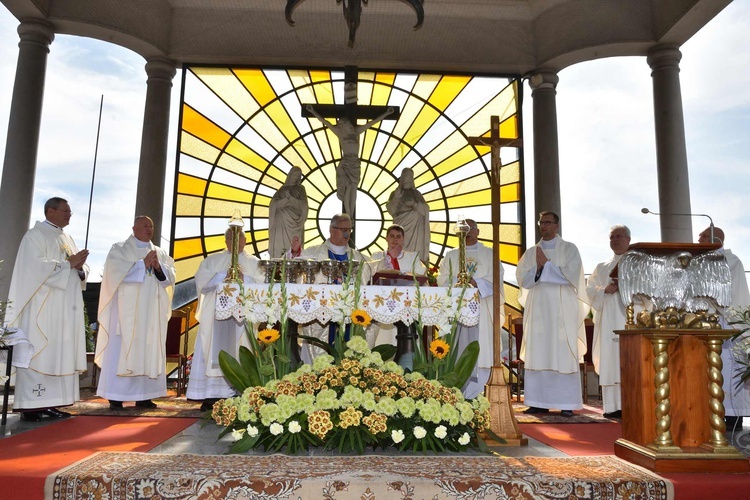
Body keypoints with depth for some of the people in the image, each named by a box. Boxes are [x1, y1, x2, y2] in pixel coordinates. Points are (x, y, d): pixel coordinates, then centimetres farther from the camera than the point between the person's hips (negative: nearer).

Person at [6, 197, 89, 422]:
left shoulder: (67, 238, 20)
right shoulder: (35, 235, -3)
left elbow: (80, 270, 16)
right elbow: (36, 267, -18)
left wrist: (80, 267, -6)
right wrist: (68, 263, -14)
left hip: (65, 308, 8)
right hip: (43, 308, -8)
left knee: (60, 354, 5)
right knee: (38, 354, -8)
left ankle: (49, 403, 10)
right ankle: (30, 406, -3)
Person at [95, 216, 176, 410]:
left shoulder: (160, 253, 17)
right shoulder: (119, 249, 5)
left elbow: (170, 276, 7)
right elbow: (115, 271, -11)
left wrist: (158, 267, -12)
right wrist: (143, 264, -15)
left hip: (151, 312, 4)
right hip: (127, 309, -4)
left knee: (149, 351, 2)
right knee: (121, 350, -6)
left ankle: (143, 396, 7)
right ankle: (115, 397, -2)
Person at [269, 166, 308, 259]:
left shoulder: (301, 189, 13)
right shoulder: (282, 190, 13)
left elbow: (303, 205, -2)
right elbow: (275, 205, 2)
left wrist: (290, 198, -8)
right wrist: (287, 198, -9)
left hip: (296, 224, 0)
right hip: (282, 223, 0)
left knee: (295, 249, -10)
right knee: (280, 248, -9)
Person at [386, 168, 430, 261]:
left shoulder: (416, 193, 14)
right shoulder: (395, 193, 13)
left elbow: (426, 209, 7)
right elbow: (390, 210, 2)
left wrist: (415, 204, -10)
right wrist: (396, 197, -11)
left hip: (415, 227, 1)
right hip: (401, 225, -1)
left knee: (415, 249, -8)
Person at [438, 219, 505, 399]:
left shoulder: (489, 254, 13)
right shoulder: (451, 255, 19)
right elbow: (442, 279, 7)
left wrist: (477, 283, -18)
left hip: (481, 308, -1)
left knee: (480, 351, -6)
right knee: (458, 349, -3)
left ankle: (476, 395, -3)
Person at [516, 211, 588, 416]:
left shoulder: (569, 249, 6)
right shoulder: (531, 252, 15)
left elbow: (571, 275, -7)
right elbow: (522, 279, 6)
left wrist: (546, 264, -8)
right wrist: (537, 268, -10)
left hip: (562, 310, -3)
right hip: (538, 309, 3)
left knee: (563, 355, -5)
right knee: (537, 354, 1)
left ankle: (567, 404, 0)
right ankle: (539, 402, 5)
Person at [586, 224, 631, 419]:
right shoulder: (602, 267, 21)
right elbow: (590, 289, 12)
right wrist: (604, 290, -8)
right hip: (610, 321, 3)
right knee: (611, 359, -3)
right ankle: (614, 406, -1)